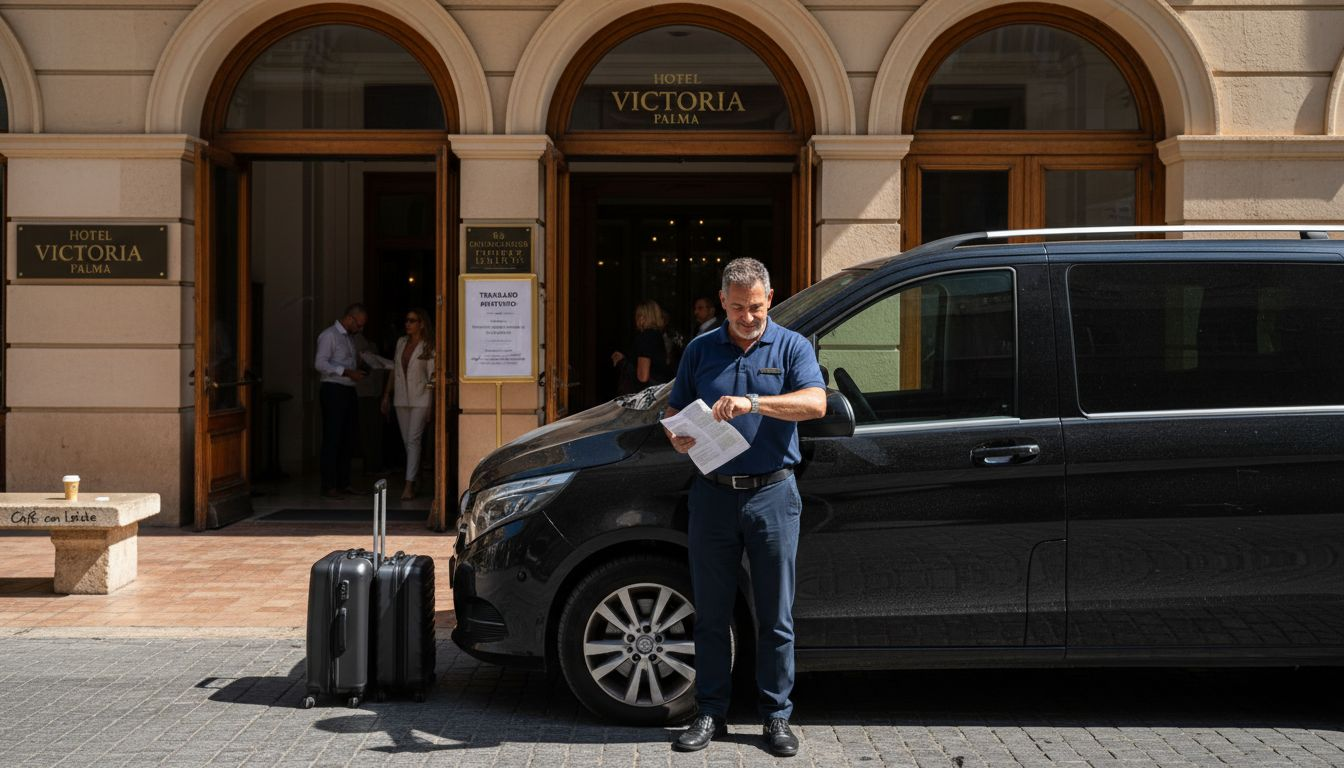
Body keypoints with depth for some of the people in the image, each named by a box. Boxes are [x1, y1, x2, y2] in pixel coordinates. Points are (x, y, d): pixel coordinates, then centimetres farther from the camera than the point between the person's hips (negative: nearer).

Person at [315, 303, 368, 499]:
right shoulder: (329, 336, -8)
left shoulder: (348, 338, 19)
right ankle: (329, 486, -3)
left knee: (350, 437, 10)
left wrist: (357, 370, 9)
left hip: (348, 391, 9)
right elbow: (320, 364, -18)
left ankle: (343, 482, 18)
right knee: (333, 438, -7)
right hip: (333, 391, -9)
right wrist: (347, 372, -21)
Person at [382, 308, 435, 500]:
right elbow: (394, 369, 17)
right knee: (407, 441, 7)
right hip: (401, 398, 6)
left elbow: (432, 376, -8)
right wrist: (387, 395, 14)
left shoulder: (428, 347, -6)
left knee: (413, 440, -12)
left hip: (420, 399, -6)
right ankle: (416, 476, 15)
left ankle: (409, 485, -15)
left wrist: (431, 406, -14)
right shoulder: (401, 342, 10)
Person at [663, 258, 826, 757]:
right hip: (713, 494, 2)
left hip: (772, 495, -2)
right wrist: (678, 438, -10)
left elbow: (815, 403, -14)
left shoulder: (791, 347, 2)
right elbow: (673, 412, 14)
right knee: (711, 614, 7)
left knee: (775, 616, 4)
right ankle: (711, 713, 18)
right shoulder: (700, 350, 9)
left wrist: (753, 403, -27)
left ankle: (776, 716, 15)